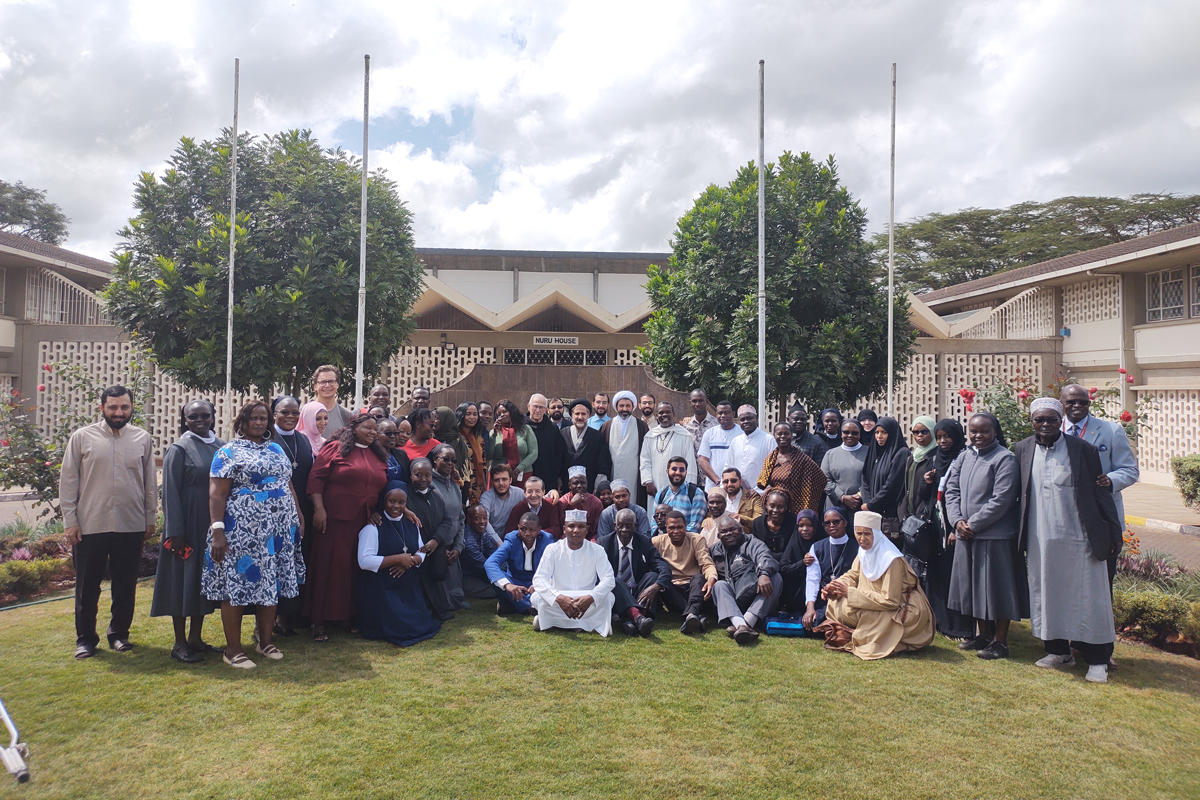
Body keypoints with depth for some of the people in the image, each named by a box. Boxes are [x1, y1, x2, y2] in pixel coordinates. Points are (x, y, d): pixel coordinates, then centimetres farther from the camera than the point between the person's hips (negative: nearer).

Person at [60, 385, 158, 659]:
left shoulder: (143, 439, 4)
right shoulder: (82, 437, 0)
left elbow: (150, 482, 8)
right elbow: (68, 480, 1)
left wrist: (150, 518, 7)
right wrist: (69, 520, -3)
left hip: (131, 526, 1)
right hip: (89, 526, -1)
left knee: (125, 584, 11)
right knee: (87, 585, 8)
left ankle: (119, 633, 26)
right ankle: (85, 637, 22)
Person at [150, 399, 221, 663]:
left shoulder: (222, 448, 8)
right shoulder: (179, 450, -6)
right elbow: (171, 492, -9)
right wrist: (175, 532, -14)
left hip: (213, 525, 5)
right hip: (188, 525, -5)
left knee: (206, 579, 11)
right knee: (185, 579, 1)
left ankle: (195, 637, 23)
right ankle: (180, 643, 12)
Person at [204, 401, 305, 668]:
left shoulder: (276, 450, 15)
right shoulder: (229, 452, -3)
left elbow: (289, 487, 18)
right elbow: (216, 494, -9)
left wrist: (298, 518, 11)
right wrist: (217, 531, -17)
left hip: (278, 531, 6)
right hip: (243, 532, -5)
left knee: (271, 585, 10)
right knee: (237, 585, 0)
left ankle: (266, 641, 22)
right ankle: (233, 649, 10)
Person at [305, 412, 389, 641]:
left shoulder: (378, 455, 14)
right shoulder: (336, 448, -3)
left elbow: (383, 487, 19)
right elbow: (316, 478, -8)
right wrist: (319, 509, -15)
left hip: (365, 522, 6)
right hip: (335, 519, -5)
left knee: (358, 568, 8)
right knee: (329, 566, -1)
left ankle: (350, 615, 21)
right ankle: (320, 622, 6)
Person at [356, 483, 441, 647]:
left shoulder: (411, 524, 10)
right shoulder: (373, 527, -11)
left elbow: (421, 552, 11)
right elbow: (364, 561, -18)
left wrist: (411, 560, -13)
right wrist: (398, 558, -19)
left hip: (409, 588, 6)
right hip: (381, 589, -6)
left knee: (422, 624, -7)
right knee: (398, 628, -15)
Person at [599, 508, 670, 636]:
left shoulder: (645, 542, 5)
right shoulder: (604, 543, 4)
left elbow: (664, 569, -7)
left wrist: (656, 586, -29)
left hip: (639, 596, 1)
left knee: (652, 576, -25)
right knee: (615, 581, -31)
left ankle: (631, 621, -45)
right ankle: (638, 617, -57)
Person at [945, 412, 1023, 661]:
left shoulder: (1005, 459, -10)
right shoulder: (964, 457, 11)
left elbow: (1001, 500, -16)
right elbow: (951, 490, 10)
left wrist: (973, 524, -15)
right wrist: (957, 521, -5)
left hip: (995, 535, -7)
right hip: (966, 535, 7)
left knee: (997, 587, 1)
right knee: (974, 585, 14)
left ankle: (1000, 641, 13)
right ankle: (982, 635, 27)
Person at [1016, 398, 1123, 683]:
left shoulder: (1083, 448, -3)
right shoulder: (1022, 450, 5)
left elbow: (1100, 492, -1)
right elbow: (1018, 494, 12)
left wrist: (1114, 532, -2)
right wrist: (1020, 534, 8)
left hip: (1079, 538, -3)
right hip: (1041, 539, 3)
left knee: (1088, 597, 2)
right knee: (1047, 594, 10)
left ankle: (1097, 660, 13)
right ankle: (1058, 651, 24)